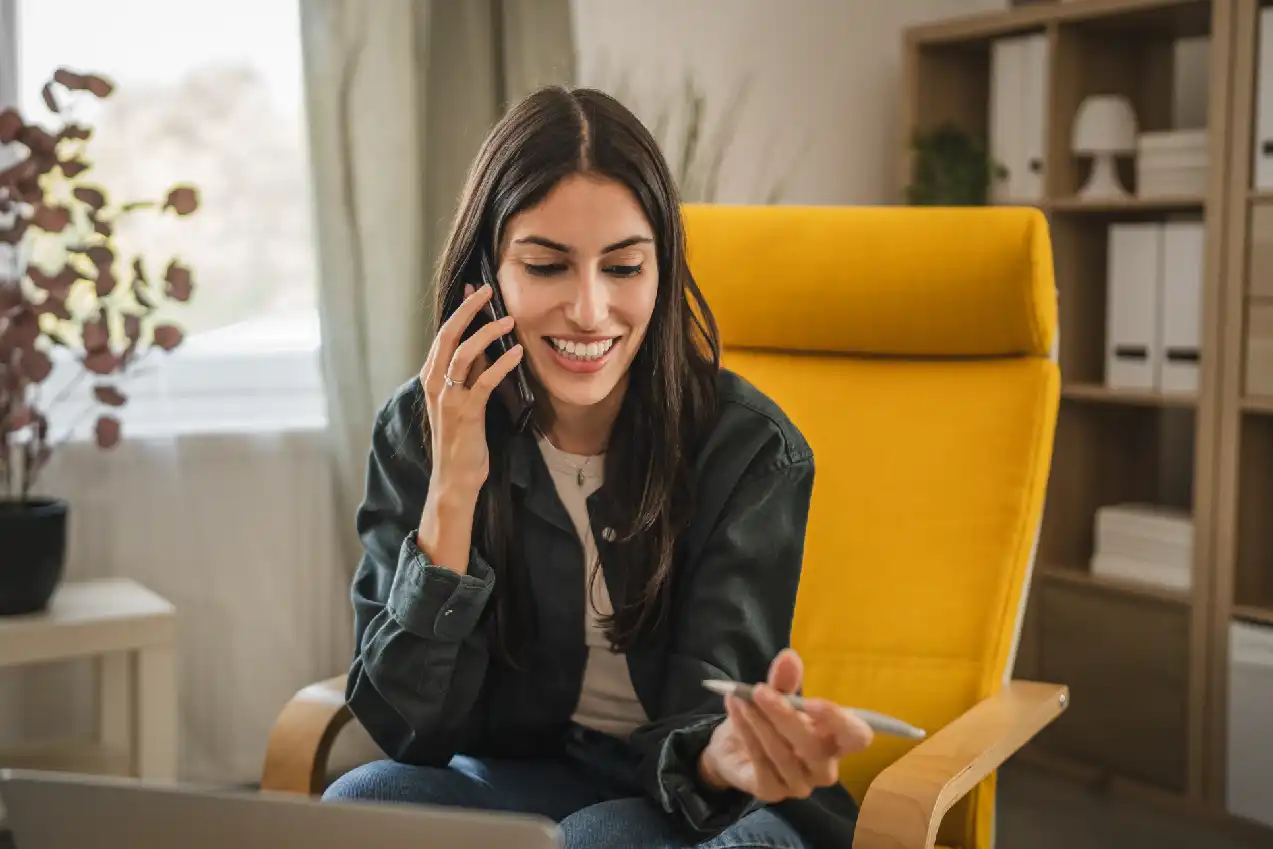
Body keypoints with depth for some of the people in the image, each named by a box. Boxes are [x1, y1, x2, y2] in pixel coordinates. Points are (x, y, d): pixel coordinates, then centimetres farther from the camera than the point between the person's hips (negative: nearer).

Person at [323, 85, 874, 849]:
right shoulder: (418, 433, -9)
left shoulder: (748, 448, -15)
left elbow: (704, 713, -20)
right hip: (519, 781, 2)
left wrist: (734, 752, -45)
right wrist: (453, 492, -25)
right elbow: (408, 729, -13)